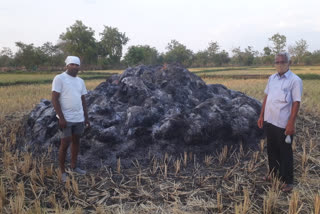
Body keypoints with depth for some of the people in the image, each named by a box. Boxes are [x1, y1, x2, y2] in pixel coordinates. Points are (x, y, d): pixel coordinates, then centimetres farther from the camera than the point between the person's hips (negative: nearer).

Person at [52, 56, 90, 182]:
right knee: (65, 144, -1)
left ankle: (74, 167, 29)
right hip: (66, 119, -6)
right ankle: (62, 171, 14)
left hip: (79, 118, 6)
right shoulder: (59, 78, -9)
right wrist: (61, 118, -18)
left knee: (76, 141, 14)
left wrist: (86, 117, 13)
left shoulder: (80, 81, 11)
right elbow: (54, 99, -13)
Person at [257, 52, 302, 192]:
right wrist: (262, 116, 11)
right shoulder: (272, 78, 8)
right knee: (271, 149, 19)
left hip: (283, 124, -6)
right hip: (269, 121, 6)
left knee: (285, 152, 4)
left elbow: (296, 103, -14)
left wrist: (291, 124, -18)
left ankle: (288, 181, 18)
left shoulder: (295, 80, -12)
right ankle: (273, 173, 37)